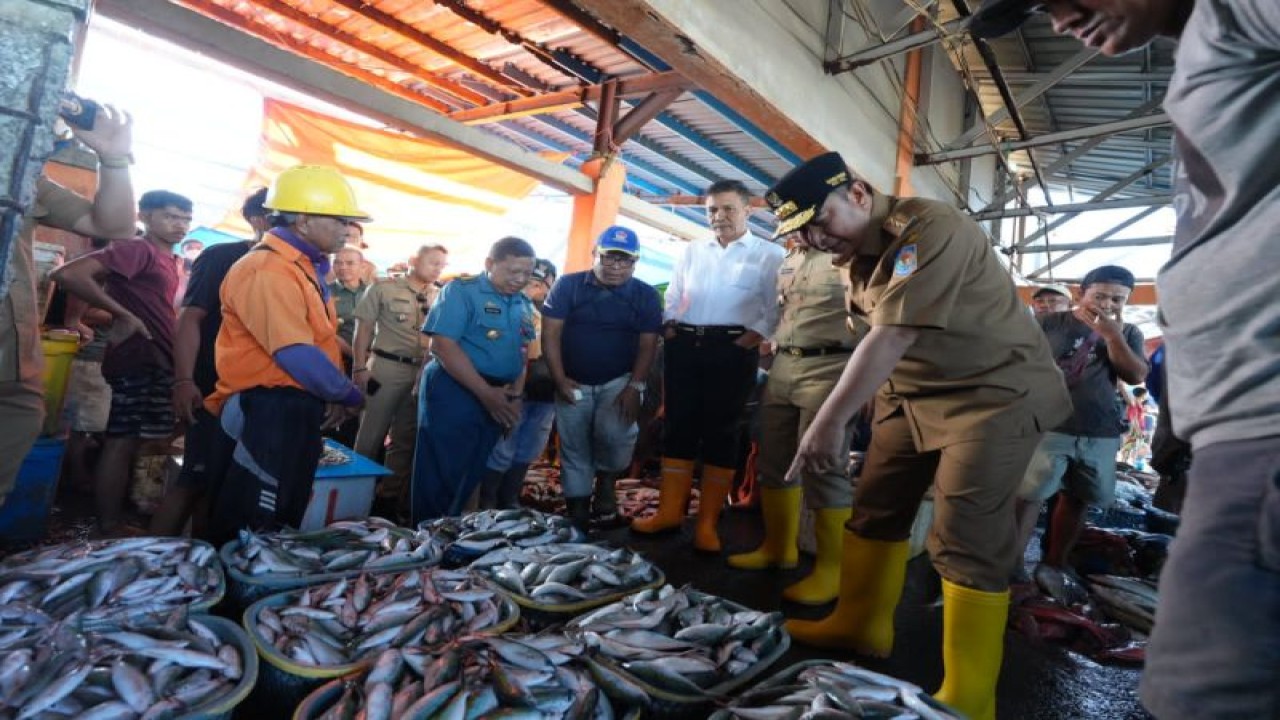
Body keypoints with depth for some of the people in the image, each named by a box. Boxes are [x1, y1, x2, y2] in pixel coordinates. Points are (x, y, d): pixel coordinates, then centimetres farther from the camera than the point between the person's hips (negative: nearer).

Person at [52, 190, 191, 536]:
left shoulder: (169, 260, 17)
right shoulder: (136, 249, -9)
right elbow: (68, 274, -20)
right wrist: (123, 316, -17)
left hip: (157, 361, 9)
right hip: (139, 360, -9)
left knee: (129, 442, 14)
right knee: (122, 442, -5)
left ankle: (115, 521, 25)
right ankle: (108, 529, 1)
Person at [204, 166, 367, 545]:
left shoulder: (305, 268, 14)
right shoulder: (267, 270, -19)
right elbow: (296, 354, -26)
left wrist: (336, 395, 1)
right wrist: (351, 396, -13)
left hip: (299, 407, 10)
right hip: (271, 407, -10)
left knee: (284, 518, 21)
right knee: (248, 530, 3)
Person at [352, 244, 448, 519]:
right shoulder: (383, 289, 2)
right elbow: (364, 329, 1)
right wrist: (360, 367, -8)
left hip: (424, 373, 4)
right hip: (387, 368, -3)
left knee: (406, 439, 10)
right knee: (371, 434, 0)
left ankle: (390, 496, 21)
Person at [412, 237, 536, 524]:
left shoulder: (524, 305, 11)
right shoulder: (461, 290, -10)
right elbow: (443, 345, -18)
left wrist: (515, 396, 2)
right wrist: (486, 393, -20)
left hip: (497, 398, 7)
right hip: (453, 391, -6)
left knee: (471, 473, 15)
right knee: (441, 473, 1)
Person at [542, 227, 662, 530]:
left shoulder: (646, 295, -2)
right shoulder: (568, 285, -4)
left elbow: (648, 345, -5)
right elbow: (550, 334, -6)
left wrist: (635, 386, -16)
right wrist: (560, 379, -13)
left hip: (620, 380, -1)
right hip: (573, 382, 1)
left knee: (615, 433, -26)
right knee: (574, 451, 6)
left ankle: (606, 488, 3)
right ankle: (578, 516, 21)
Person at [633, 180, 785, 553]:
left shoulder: (769, 254, 4)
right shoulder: (693, 250, 18)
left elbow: (777, 306, -1)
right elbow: (673, 294, 17)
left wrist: (758, 334, -13)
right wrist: (669, 325, 2)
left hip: (732, 349, -4)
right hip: (684, 345, 4)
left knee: (720, 432, 1)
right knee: (678, 426, 5)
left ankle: (707, 521, 10)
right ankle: (670, 511, 14)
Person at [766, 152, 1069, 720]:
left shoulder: (930, 230, -24)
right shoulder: (859, 249, 5)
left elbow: (893, 336, -31)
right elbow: (877, 336, 6)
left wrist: (830, 421, -31)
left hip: (993, 393, -8)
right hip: (914, 393, 8)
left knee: (964, 541, -10)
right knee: (874, 510, 10)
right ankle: (859, 626, 27)